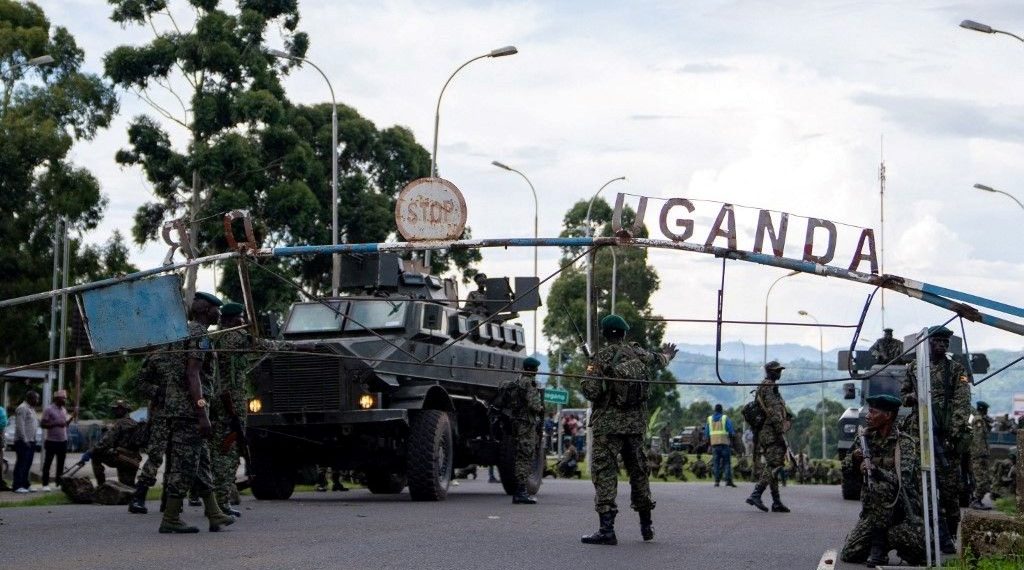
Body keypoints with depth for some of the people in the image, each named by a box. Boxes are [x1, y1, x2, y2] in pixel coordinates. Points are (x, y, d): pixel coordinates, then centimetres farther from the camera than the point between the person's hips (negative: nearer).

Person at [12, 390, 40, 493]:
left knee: (27, 464, 12)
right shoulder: (22, 408, -13)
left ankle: (25, 485, 17)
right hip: (23, 442, -10)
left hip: (30, 441, 10)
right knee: (21, 464, -9)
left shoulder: (31, 409, 19)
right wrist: (25, 440, -21)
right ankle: (17, 486, -8)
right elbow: (20, 426, -19)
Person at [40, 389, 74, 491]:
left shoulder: (64, 410, 13)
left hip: (63, 441, 7)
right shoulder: (49, 409, -9)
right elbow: (42, 424, -12)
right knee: (48, 463, -1)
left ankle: (59, 482, 17)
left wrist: (71, 418, 5)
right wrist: (56, 424, -20)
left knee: (61, 463, 9)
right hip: (52, 441, -7)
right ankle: (45, 484, 2)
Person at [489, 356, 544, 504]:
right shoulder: (529, 382, -12)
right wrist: (540, 409, 1)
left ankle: (519, 492, 23)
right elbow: (533, 404, -21)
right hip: (526, 424, -9)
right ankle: (521, 492, -14)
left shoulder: (516, 382, 17)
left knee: (521, 458, 18)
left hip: (515, 424, 9)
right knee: (525, 458, -10)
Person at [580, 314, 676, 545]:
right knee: (638, 470, 17)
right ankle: (646, 525, 26)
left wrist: (586, 379, 7)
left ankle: (607, 528, -14)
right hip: (636, 423, 5)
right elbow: (657, 360, 28)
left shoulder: (602, 357, -11)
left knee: (604, 472, -5)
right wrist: (666, 355, 52)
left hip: (608, 424, -5)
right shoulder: (638, 353, 6)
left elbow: (591, 392, -16)